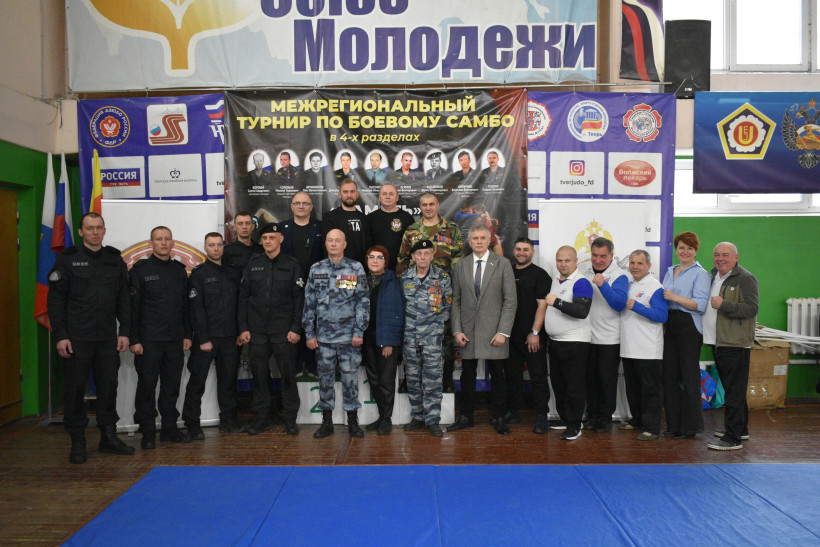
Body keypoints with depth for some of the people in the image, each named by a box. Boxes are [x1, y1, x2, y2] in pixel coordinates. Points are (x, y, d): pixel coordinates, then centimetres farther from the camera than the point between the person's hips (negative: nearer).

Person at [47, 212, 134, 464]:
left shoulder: (115, 260, 10)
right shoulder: (68, 259, -1)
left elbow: (123, 299, 12)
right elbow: (55, 300, -3)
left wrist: (124, 331, 5)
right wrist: (60, 335, -9)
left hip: (107, 339, 3)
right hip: (76, 338, -3)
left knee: (108, 387, 8)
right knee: (76, 389, 3)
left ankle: (108, 436, 19)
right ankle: (77, 442, 15)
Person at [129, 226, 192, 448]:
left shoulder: (180, 270, 11)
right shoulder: (140, 270, -2)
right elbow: (132, 307, -5)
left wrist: (187, 335, 11)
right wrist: (134, 339, -10)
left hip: (175, 340, 4)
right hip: (149, 340, -4)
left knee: (172, 386, 9)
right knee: (147, 386, 2)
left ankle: (169, 428, 20)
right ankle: (148, 432, 12)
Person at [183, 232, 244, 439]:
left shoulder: (234, 272, 11)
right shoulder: (198, 273, -2)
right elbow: (196, 308, -8)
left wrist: (240, 332, 5)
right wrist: (203, 339, -13)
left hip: (230, 337, 4)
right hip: (206, 337, -4)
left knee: (228, 379, 11)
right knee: (197, 380, 2)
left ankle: (228, 418, 23)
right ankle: (192, 424, 11)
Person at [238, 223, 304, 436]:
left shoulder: (292, 265, 3)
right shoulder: (252, 265, 9)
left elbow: (299, 299, 0)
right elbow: (243, 298, 9)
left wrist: (296, 328, -7)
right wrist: (243, 328, 2)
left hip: (284, 331, -2)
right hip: (257, 331, 2)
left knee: (288, 374, 1)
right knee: (259, 375, 7)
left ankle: (290, 418, 13)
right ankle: (261, 417, 20)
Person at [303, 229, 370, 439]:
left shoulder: (356, 269, 2)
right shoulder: (316, 270, 7)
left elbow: (363, 302, 0)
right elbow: (309, 303, 9)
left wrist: (359, 331, -6)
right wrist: (309, 333, 4)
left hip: (349, 335, -2)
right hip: (323, 335, 2)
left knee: (350, 377, 2)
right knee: (325, 378, 8)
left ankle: (353, 421, 15)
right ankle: (327, 422, 20)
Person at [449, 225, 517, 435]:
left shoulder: (502, 264, 0)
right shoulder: (460, 266, 8)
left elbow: (510, 300, -3)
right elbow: (456, 301, 9)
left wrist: (503, 331, -10)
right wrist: (457, 330, 0)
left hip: (493, 330, -2)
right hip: (468, 330, 2)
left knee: (497, 375, 5)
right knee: (467, 374, 8)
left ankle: (498, 418, 19)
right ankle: (466, 416, 21)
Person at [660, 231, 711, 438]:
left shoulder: (700, 274, -3)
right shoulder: (670, 272, 18)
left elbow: (701, 304, -14)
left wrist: (675, 297, -20)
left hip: (689, 326, -7)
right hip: (670, 326, 7)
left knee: (689, 376, -3)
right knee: (669, 373, 7)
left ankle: (690, 427, 7)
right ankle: (673, 423, 17)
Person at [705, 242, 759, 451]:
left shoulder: (745, 278, -9)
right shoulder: (714, 276, 16)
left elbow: (751, 308, -19)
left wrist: (723, 305, -21)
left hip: (735, 344, -8)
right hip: (717, 342, 8)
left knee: (734, 391, -6)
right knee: (731, 389, 18)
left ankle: (733, 438, -3)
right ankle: (740, 428, 30)